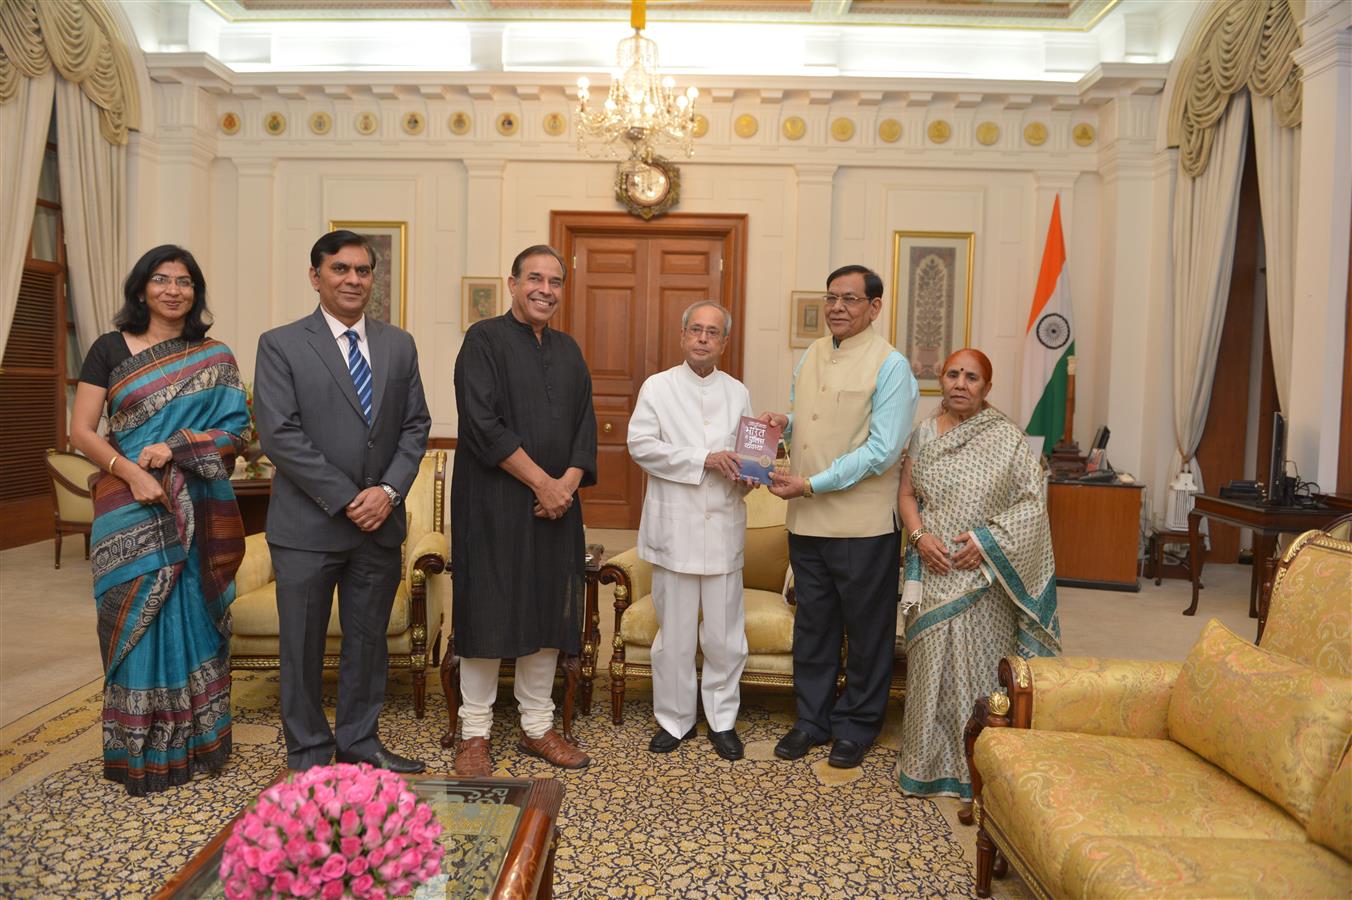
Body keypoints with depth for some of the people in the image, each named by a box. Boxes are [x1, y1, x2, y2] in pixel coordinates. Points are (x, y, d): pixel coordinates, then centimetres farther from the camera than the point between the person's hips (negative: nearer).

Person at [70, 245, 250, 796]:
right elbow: (81, 431, -2)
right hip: (130, 508, -1)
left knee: (193, 619, 6)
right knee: (137, 623, 3)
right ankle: (140, 753, 16)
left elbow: (235, 431, 1)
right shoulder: (111, 349, 3)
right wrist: (131, 472, -17)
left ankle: (195, 741, 19)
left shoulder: (215, 358, 7)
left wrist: (175, 448, -14)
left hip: (198, 511, 1)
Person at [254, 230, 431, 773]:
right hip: (308, 525, -3)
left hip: (380, 521, 4)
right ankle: (308, 756, 24)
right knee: (303, 646, 8)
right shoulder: (281, 345, -3)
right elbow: (279, 435, -11)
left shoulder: (399, 345, 9)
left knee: (369, 641, 13)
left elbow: (415, 426, 7)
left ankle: (359, 741, 29)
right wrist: (347, 499, -14)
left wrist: (388, 491, -9)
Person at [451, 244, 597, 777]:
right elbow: (482, 423, -14)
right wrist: (540, 481, -15)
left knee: (547, 614, 9)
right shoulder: (485, 339, -4)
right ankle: (475, 733, 14)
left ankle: (537, 727, 22)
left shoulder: (568, 351, 14)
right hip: (494, 503, -5)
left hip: (556, 503, 6)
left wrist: (569, 482, -7)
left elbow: (585, 425, 11)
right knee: (488, 612, 1)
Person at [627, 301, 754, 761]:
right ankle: (675, 719, 21)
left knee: (724, 632, 6)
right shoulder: (658, 387, 3)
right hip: (674, 527, -2)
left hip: (724, 527, 2)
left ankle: (723, 719, 21)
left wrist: (745, 475, -6)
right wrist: (704, 459, -15)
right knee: (674, 631, 6)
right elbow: (640, 444, -8)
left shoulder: (738, 393, 13)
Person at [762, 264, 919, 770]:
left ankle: (857, 725, 26)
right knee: (812, 624, 15)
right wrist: (783, 423, -1)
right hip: (806, 521, 6)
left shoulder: (890, 366, -10)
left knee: (866, 630, 9)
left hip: (863, 524, -6)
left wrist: (812, 484, -20)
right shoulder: (811, 357, 11)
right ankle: (813, 718, 31)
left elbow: (881, 451, -17)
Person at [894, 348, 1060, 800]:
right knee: (930, 662, 8)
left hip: (983, 575, -3)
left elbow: (1033, 502, -6)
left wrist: (987, 539, -16)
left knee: (977, 664, 1)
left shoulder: (1006, 438, -4)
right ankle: (928, 761, 22)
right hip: (932, 572, 3)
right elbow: (907, 494, 8)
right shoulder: (924, 433, 7)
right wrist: (920, 535, -10)